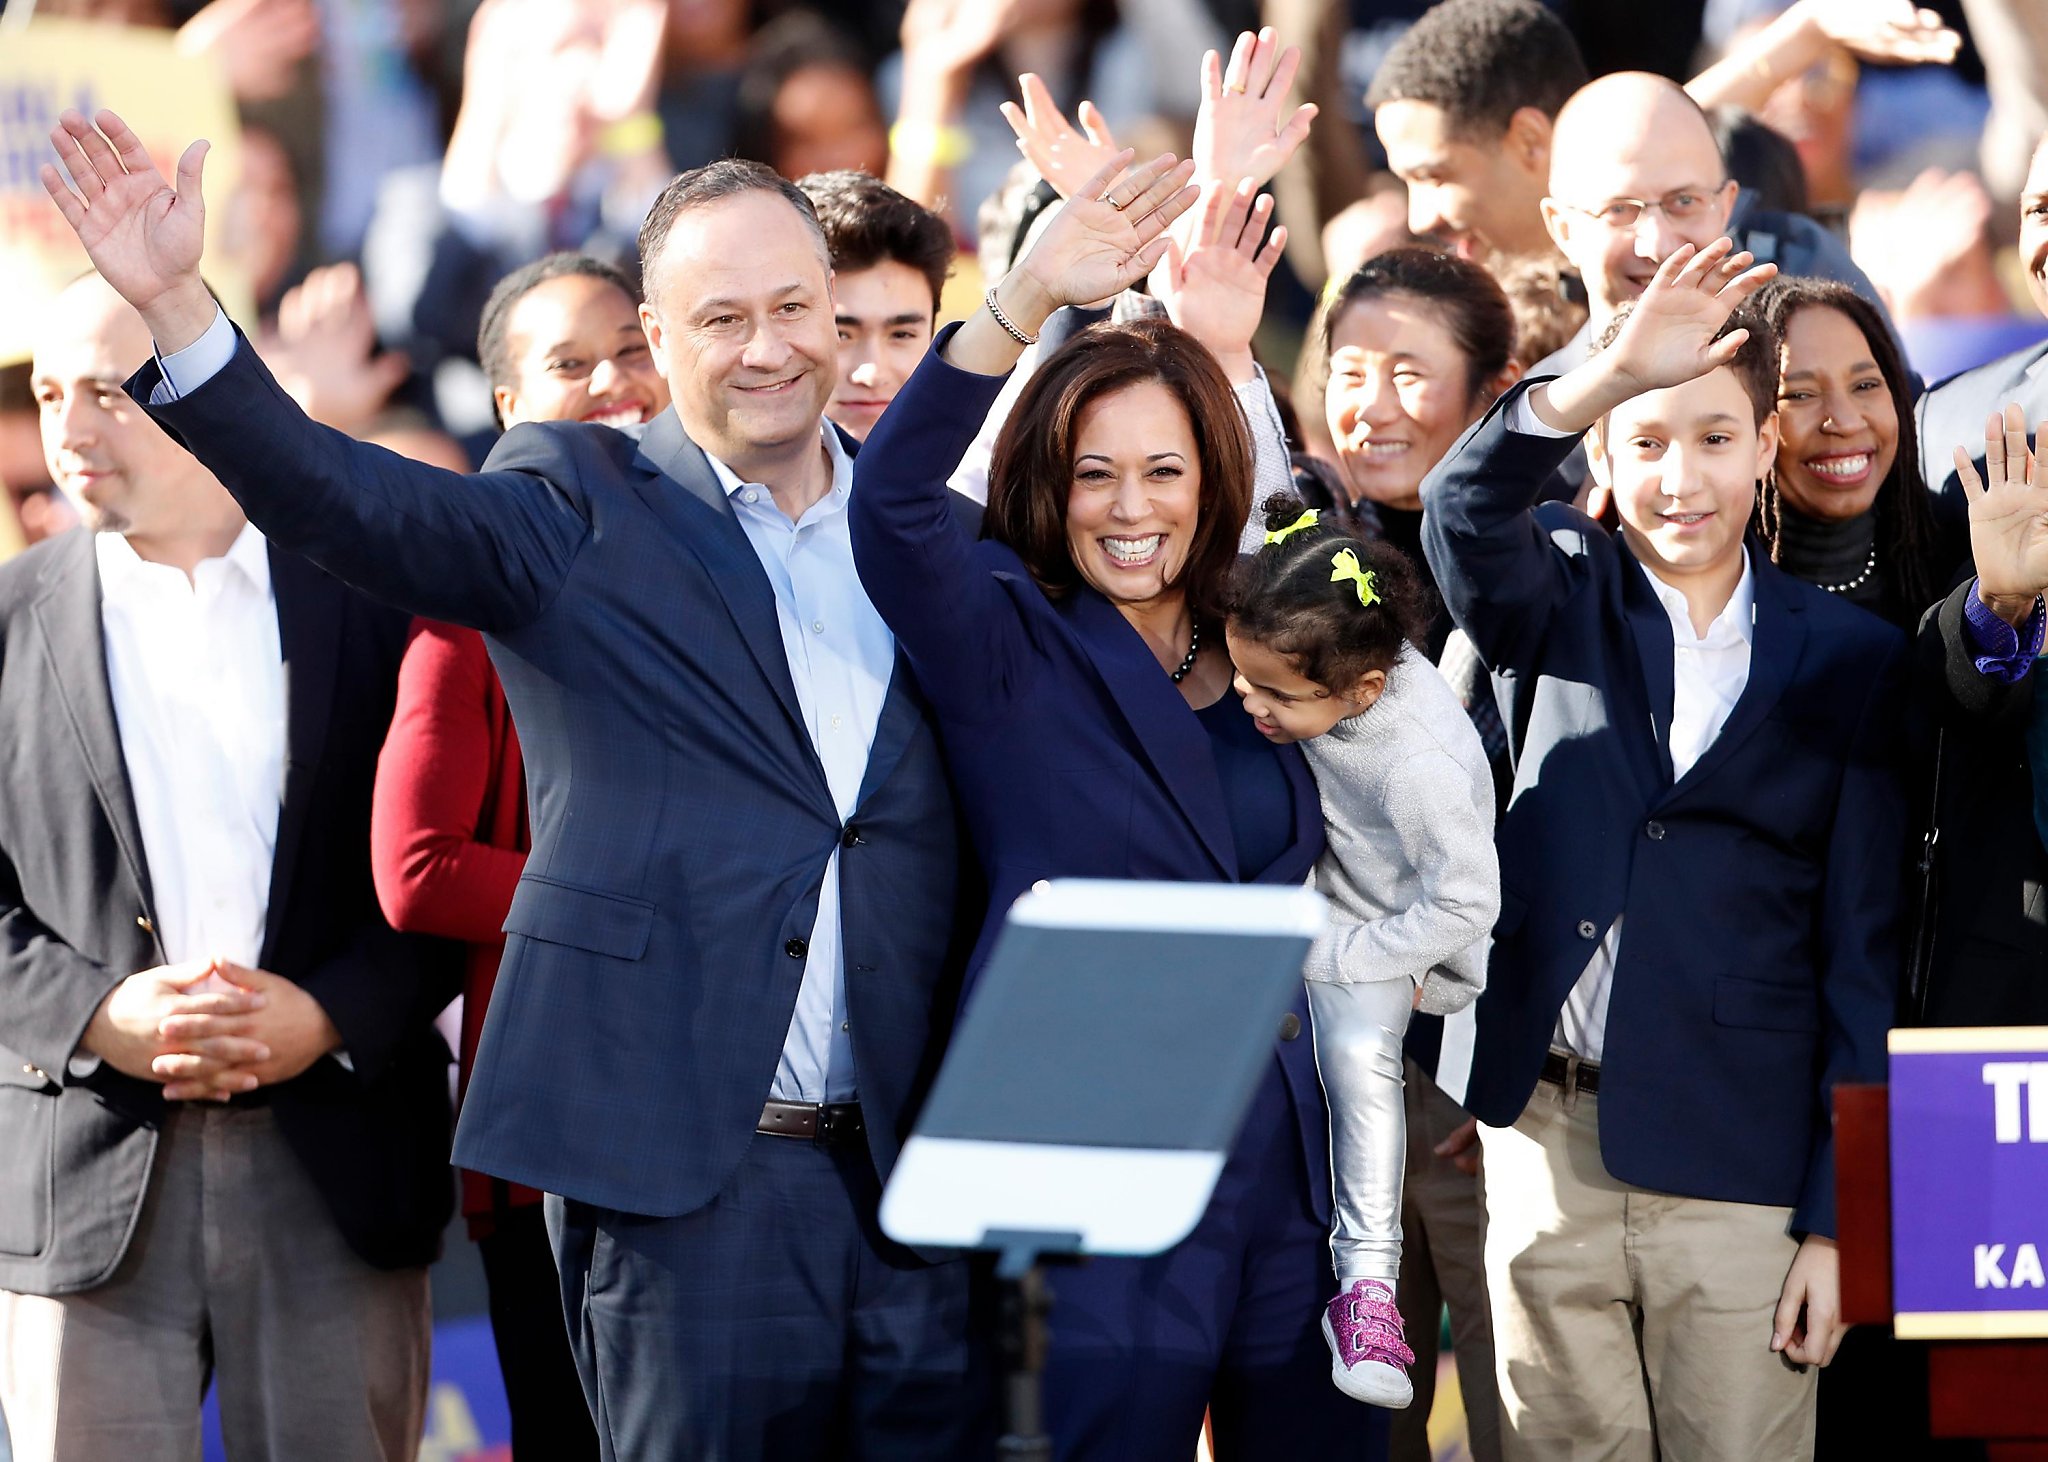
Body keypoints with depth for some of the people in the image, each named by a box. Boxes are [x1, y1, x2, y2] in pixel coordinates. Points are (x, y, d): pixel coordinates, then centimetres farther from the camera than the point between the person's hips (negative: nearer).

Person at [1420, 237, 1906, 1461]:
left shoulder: (1851, 659, 6)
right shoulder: (1562, 601, 8)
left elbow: (1861, 957, 4)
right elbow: (1468, 511, -16)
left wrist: (1837, 1217, -1)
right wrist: (1611, 375, -33)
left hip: (1741, 1174, -1)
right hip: (1549, 1146, 1)